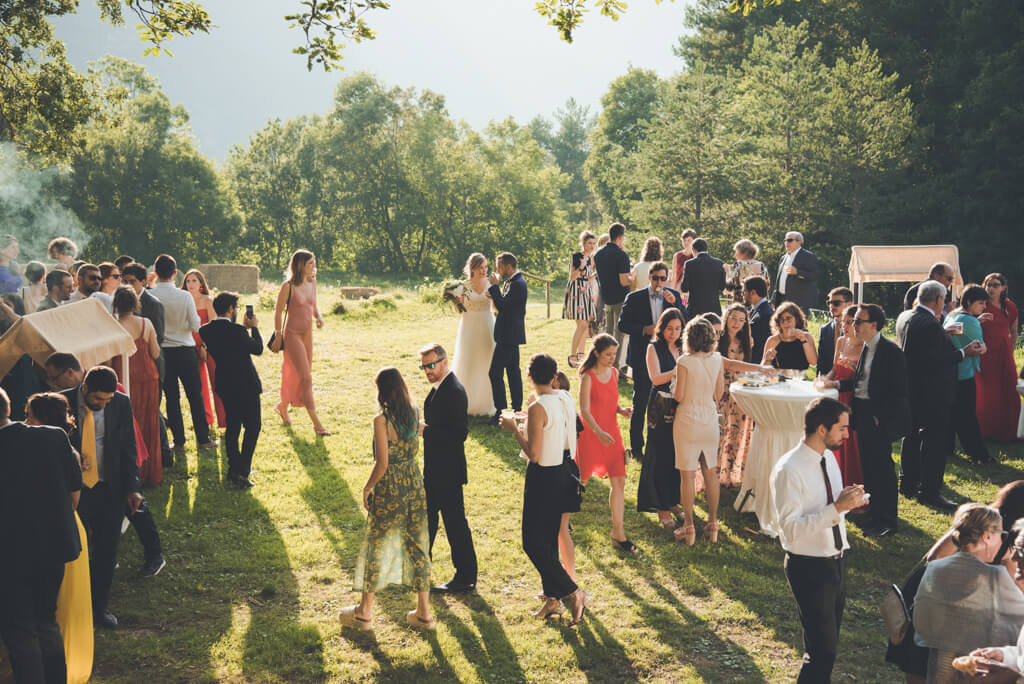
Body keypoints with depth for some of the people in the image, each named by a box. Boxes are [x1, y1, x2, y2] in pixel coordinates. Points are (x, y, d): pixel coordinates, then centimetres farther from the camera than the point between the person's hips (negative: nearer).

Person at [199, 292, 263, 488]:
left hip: (225, 386, 7)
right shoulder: (236, 330, -21)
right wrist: (254, 328, 4)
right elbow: (258, 349, -8)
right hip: (246, 385, -6)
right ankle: (242, 471, -3)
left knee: (232, 427, 17)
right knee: (253, 427, 4)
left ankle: (234, 468, 20)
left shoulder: (205, 330, -2)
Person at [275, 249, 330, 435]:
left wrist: (319, 317, -2)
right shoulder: (288, 287, -13)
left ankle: (283, 406, 39)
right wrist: (278, 337, -5)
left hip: (308, 335, 7)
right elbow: (278, 312, -7)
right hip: (292, 335, -7)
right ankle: (317, 424, -9)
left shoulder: (312, 282, 7)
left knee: (296, 376, 15)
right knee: (306, 378, -10)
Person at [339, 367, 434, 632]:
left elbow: (382, 464, -18)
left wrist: (367, 488, -5)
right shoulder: (414, 414, -1)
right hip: (415, 484, 5)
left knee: (377, 547, 9)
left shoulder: (382, 420, -18)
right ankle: (424, 613, 18)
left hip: (389, 489, -5)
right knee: (418, 546, 12)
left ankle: (364, 613, 21)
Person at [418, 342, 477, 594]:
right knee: (426, 516, 21)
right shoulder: (438, 388, 10)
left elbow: (460, 433, -25)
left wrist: (426, 429, -25)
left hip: (448, 471, -10)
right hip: (434, 469, 10)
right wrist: (423, 427, 10)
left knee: (454, 521, -1)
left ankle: (466, 577, 9)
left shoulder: (454, 391, -20)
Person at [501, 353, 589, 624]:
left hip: (543, 477, -8)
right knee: (549, 539, 18)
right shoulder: (566, 399, 1)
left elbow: (534, 454, -22)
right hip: (563, 472, 8)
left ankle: (572, 593, -3)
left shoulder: (538, 409, -23)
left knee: (533, 543, 0)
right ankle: (552, 597, 26)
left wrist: (514, 429, -11)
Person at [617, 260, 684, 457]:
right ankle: (636, 447, 12)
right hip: (642, 358, -2)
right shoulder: (635, 298, -2)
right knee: (640, 402, 4)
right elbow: (623, 324, -4)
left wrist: (674, 304, -15)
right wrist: (644, 330, -17)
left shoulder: (674, 296, 5)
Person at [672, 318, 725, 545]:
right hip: (710, 420, 4)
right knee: (710, 473, 13)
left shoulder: (684, 362, -15)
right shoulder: (717, 360, -1)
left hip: (688, 422, -4)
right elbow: (719, 394, 5)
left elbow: (679, 396, -12)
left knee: (687, 475, 3)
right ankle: (713, 525, 19)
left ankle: (689, 527, 7)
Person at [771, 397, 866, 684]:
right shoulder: (789, 471, -22)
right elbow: (791, 529, -25)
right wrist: (836, 508, -30)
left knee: (829, 641, 19)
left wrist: (848, 500, -5)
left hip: (836, 561, 9)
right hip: (809, 568, -8)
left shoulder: (828, 459, 5)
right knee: (822, 649, -8)